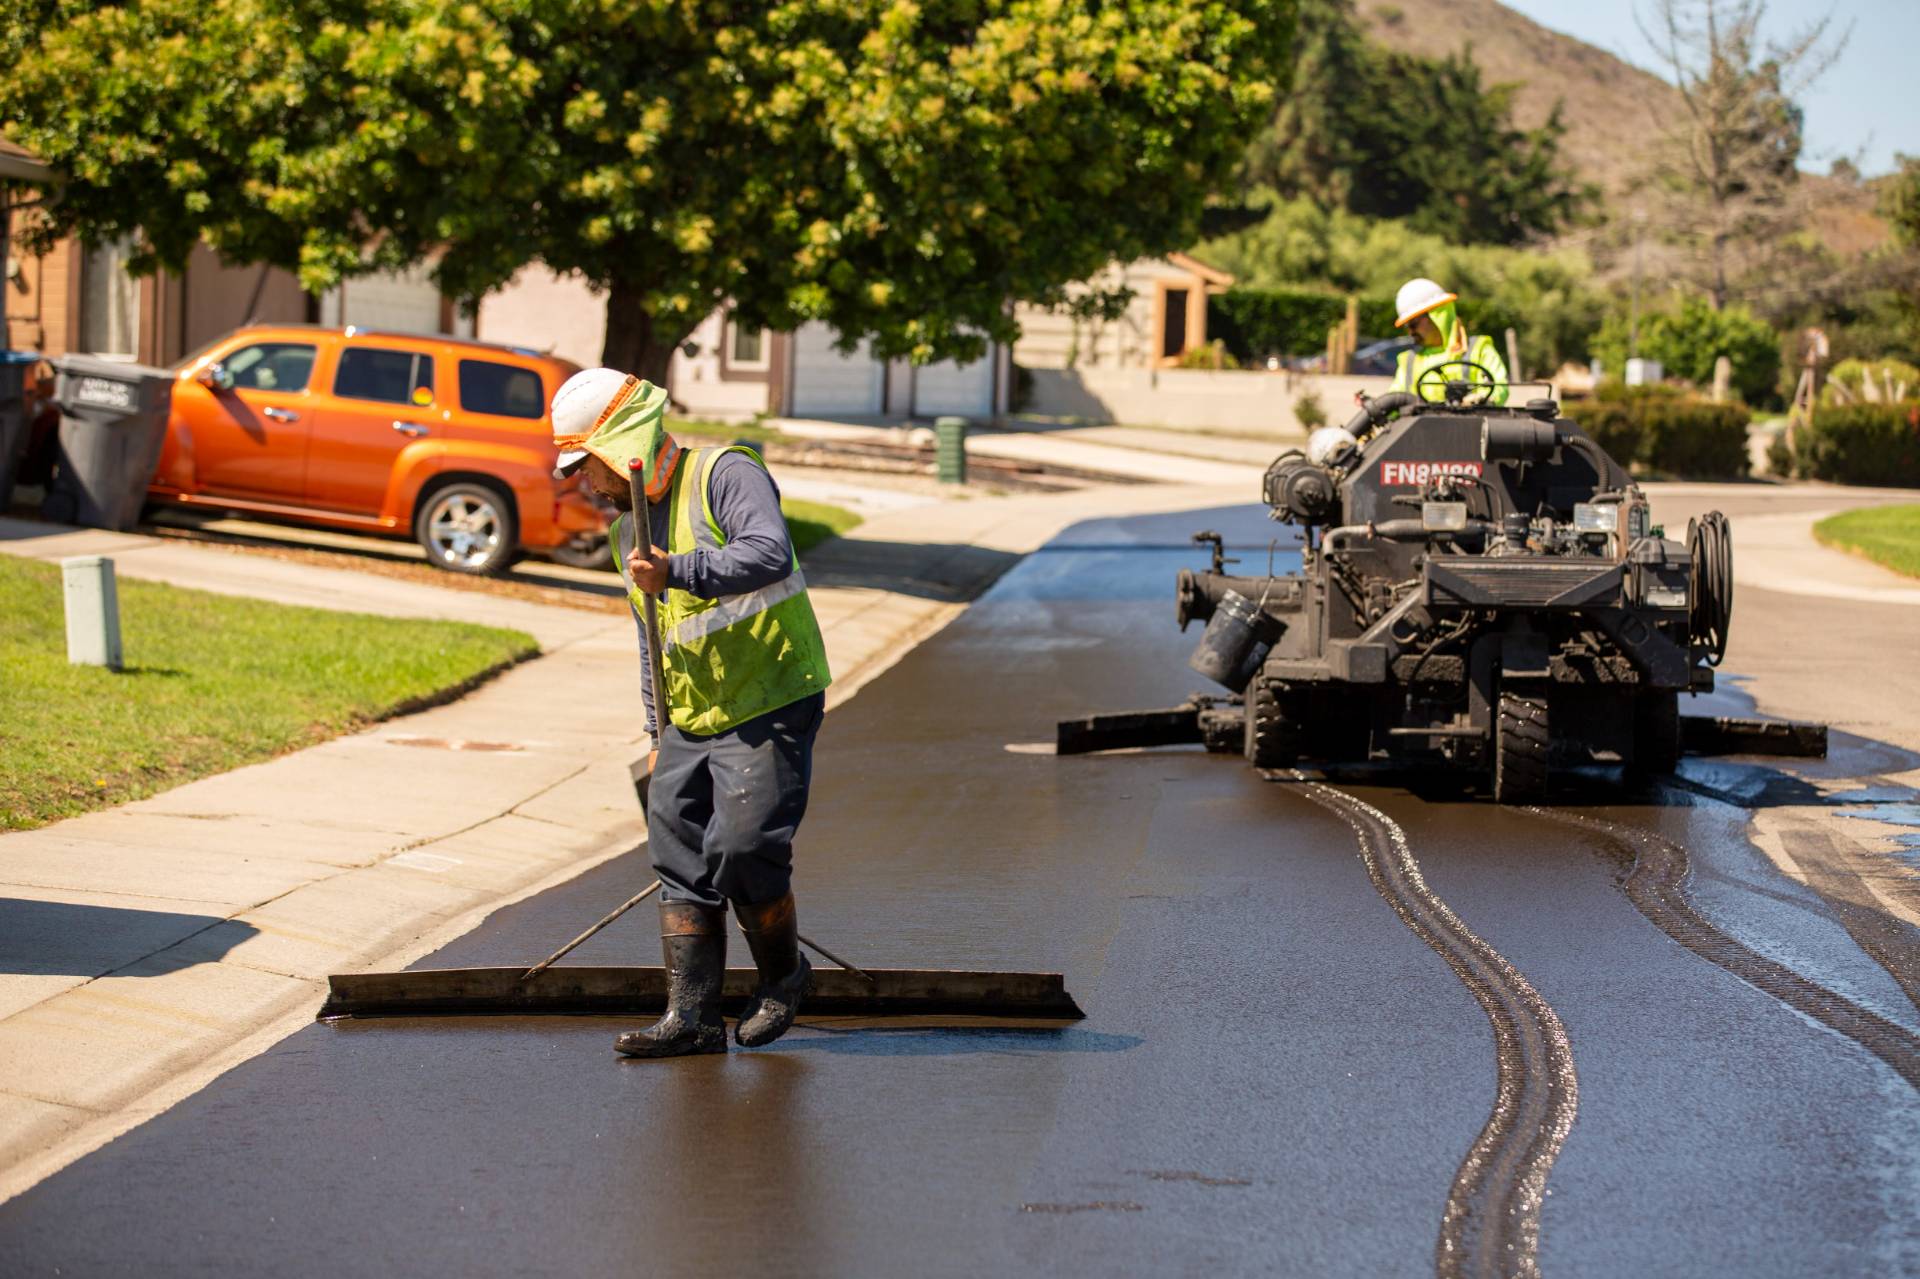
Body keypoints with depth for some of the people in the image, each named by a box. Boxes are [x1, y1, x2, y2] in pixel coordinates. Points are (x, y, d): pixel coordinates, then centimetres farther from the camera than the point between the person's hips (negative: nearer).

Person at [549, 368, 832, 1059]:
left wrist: (676, 573, -34)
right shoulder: (628, 528, 16)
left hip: (771, 701, -8)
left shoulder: (724, 473, -10)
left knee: (743, 845, -13)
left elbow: (771, 554, -28)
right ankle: (692, 1015, 5)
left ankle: (783, 976, 12)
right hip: (692, 716, 8)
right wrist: (660, 732, 22)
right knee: (678, 854, 1)